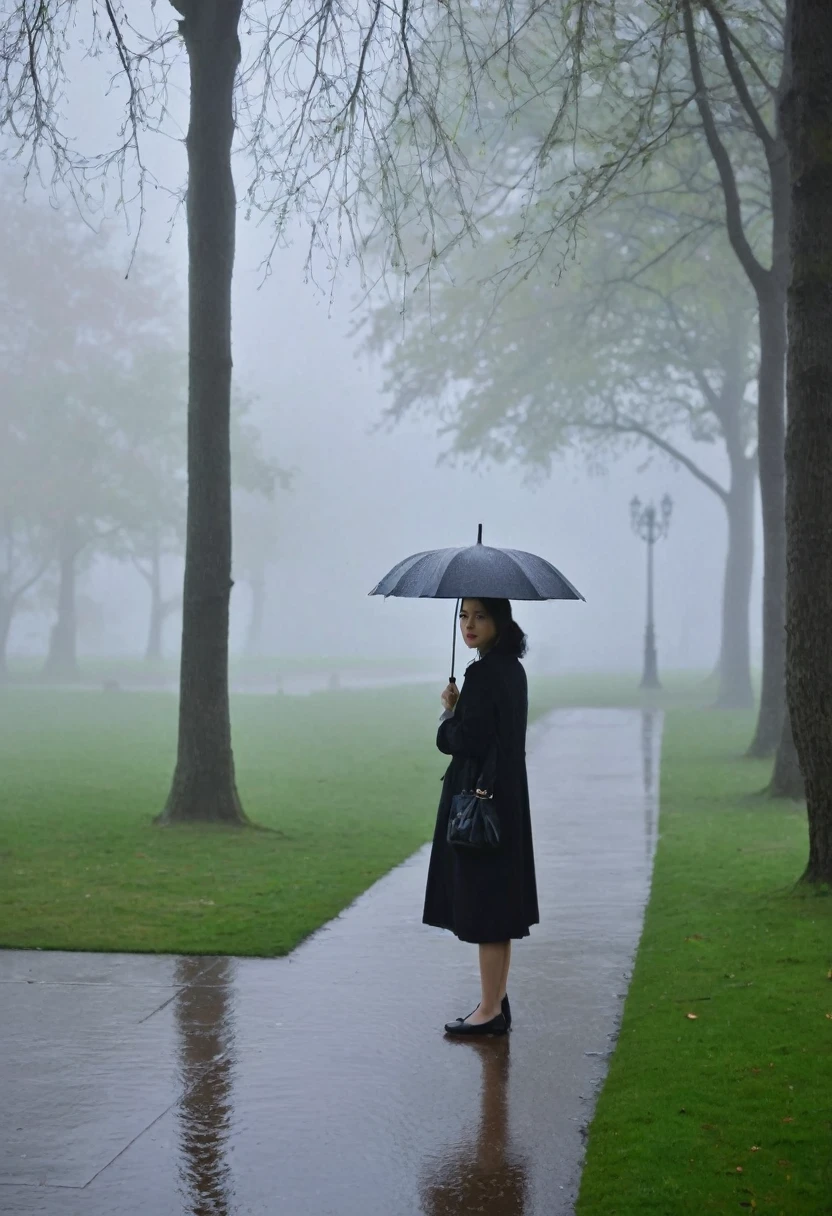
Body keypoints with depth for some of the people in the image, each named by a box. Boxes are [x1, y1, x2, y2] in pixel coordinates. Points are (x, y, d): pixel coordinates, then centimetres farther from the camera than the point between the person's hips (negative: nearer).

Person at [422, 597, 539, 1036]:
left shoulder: (483, 674, -18)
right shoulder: (512, 669, 11)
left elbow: (466, 742, -21)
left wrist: (449, 712, -4)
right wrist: (459, 711, 4)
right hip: (506, 798, 10)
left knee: (483, 905, -2)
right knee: (496, 902, 16)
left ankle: (490, 1011, 5)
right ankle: (497, 1001, 25)